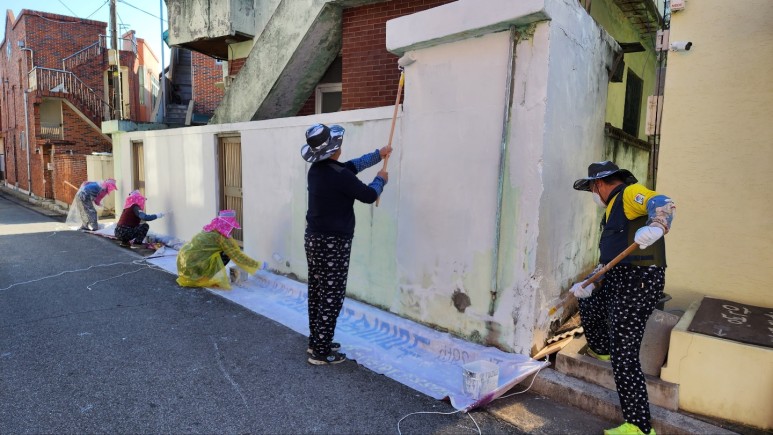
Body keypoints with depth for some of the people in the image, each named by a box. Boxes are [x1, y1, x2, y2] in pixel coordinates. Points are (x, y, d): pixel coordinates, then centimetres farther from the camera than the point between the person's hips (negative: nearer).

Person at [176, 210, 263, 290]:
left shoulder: (210, 230, 11)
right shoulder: (222, 237, -12)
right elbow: (238, 256, -8)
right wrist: (259, 264, -1)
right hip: (192, 267, -8)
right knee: (225, 255, -7)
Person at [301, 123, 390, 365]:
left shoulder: (317, 169, 7)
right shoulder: (339, 176, -21)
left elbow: (352, 166, 20)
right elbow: (369, 196, -9)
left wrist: (379, 154, 28)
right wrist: (380, 179, 12)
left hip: (313, 238, 9)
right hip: (333, 243, -9)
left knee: (317, 292, 16)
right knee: (331, 297, 0)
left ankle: (316, 342, 29)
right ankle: (321, 352, 8)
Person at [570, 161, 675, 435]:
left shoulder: (630, 193, -6)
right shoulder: (613, 209, 24)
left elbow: (663, 204, -29)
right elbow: (610, 259, 26)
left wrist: (655, 227, -50)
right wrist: (588, 287, 25)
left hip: (639, 282, -10)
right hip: (618, 282, 10)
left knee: (624, 357, -9)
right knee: (587, 305, 33)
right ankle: (601, 350, 56)